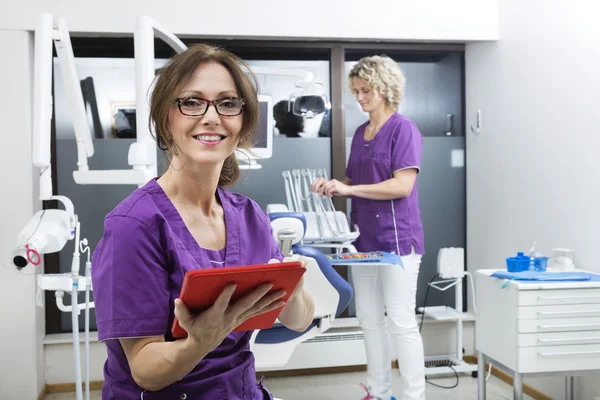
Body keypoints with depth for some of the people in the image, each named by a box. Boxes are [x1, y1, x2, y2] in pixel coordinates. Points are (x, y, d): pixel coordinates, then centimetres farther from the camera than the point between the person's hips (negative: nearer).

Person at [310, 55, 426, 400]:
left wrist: (349, 188, -19)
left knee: (401, 321, -2)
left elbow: (403, 185, -18)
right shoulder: (360, 132, 14)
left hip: (397, 237, -8)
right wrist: (333, 186, 0)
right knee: (369, 320, 12)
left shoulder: (403, 128, -8)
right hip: (365, 237, 8)